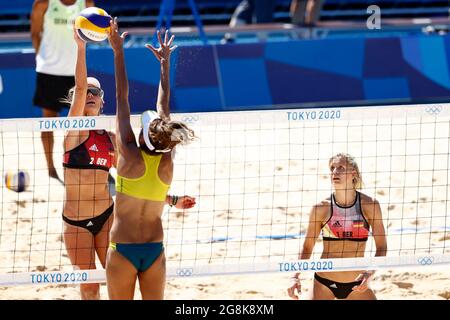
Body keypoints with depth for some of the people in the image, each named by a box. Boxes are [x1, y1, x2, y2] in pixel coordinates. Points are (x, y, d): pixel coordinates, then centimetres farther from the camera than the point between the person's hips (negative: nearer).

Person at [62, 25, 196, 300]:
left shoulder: (111, 137, 7)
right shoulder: (75, 129, -5)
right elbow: (80, 87, -20)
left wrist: (171, 200, 8)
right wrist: (81, 47, -31)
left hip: (106, 215, 3)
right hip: (76, 222, -3)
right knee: (89, 289, 2)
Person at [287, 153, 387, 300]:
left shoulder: (369, 205, -5)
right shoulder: (322, 208, -6)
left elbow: (381, 247, -3)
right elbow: (307, 247, 3)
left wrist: (369, 273, -19)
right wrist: (296, 277, -11)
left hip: (356, 285, 1)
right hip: (323, 282, -1)